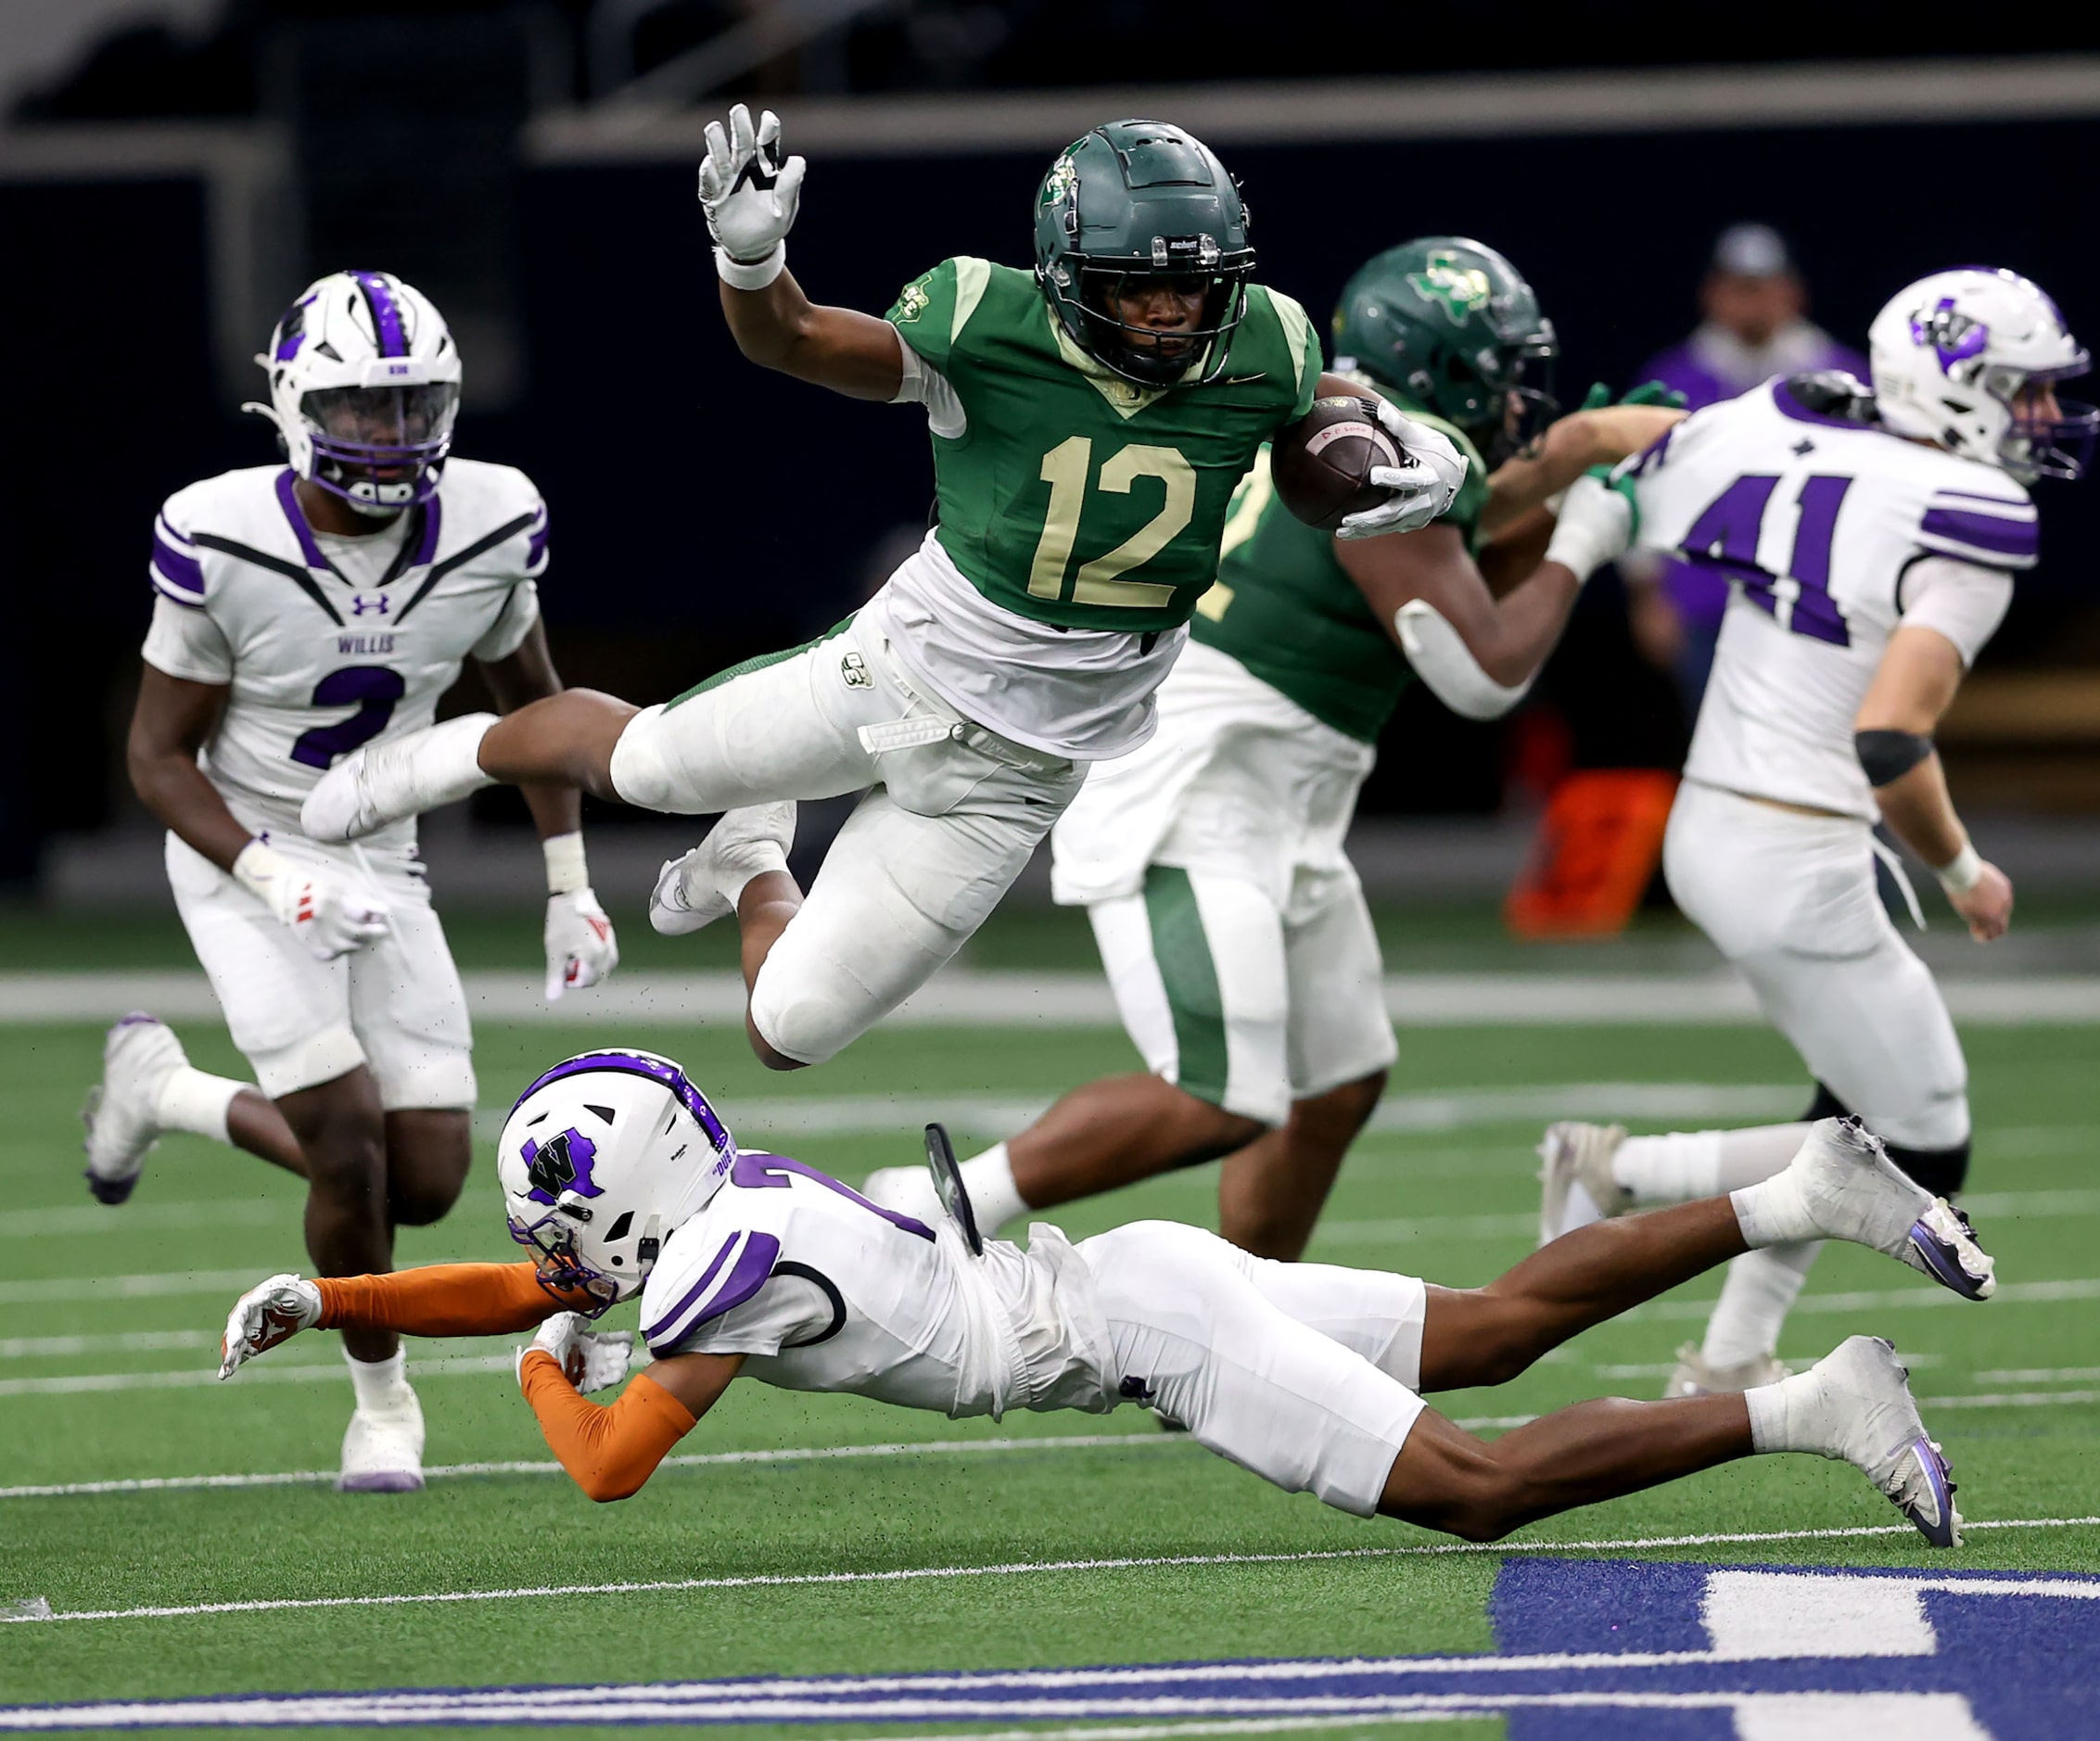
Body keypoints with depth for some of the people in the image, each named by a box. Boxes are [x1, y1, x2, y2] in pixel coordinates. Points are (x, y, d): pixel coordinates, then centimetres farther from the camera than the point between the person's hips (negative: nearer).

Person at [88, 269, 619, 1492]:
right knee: (351, 1138, -16)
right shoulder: (224, 543, -22)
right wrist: (280, 884, -27)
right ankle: (383, 1402, 10)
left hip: (382, 870, 4)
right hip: (243, 858, -4)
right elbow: (161, 756, -13)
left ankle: (168, 1092, 24)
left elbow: (530, 697, 7)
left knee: (428, 1182, -1)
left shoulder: (487, 529, -12)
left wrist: (574, 887, 5)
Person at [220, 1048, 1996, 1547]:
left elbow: (609, 1467, -17)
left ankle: (1807, 1409, -20)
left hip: (1137, 1329, -9)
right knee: (1493, 1331, 15)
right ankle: (1805, 1196, 9)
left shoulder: (729, 1262, -19)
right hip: (1140, 1281, 9)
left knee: (1484, 1490, -16)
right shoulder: (716, 1190, 8)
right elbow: (516, 1290, 22)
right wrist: (324, 1298, 15)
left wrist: (553, 1368, 3)